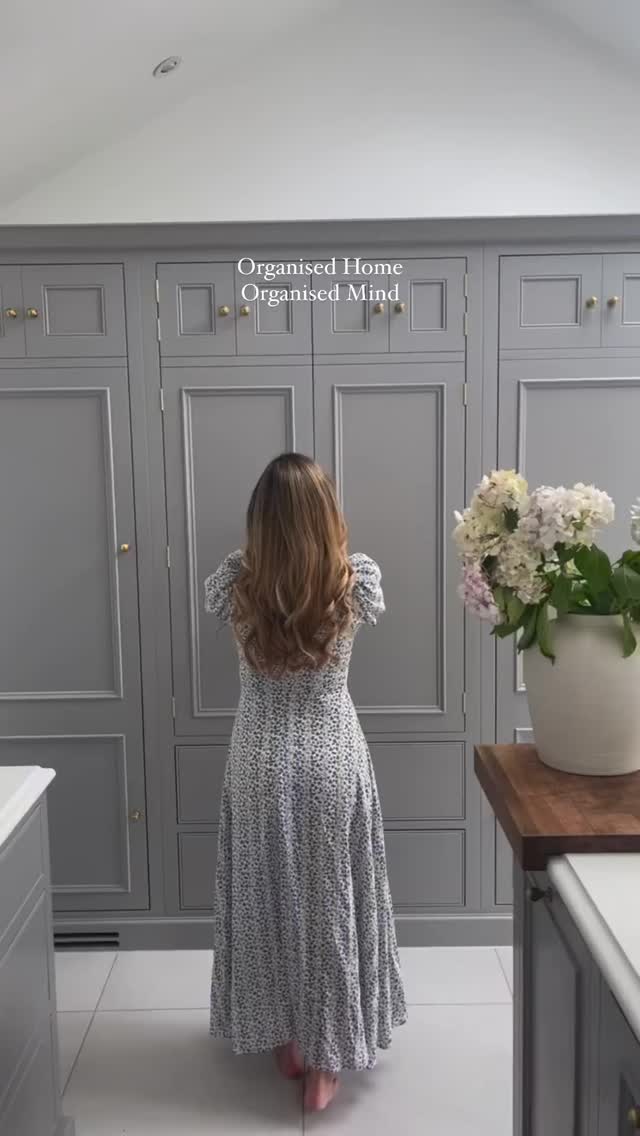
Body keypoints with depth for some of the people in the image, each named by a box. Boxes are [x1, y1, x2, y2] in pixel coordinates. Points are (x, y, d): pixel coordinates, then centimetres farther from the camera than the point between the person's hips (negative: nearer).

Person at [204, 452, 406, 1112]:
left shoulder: (238, 582, -12)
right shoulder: (356, 578, -12)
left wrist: (253, 555, 26)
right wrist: (325, 546, 27)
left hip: (261, 764, 1)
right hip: (333, 762, 0)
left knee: (268, 902, 17)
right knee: (331, 907, 13)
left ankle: (284, 1040, 34)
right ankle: (324, 1059, 25)